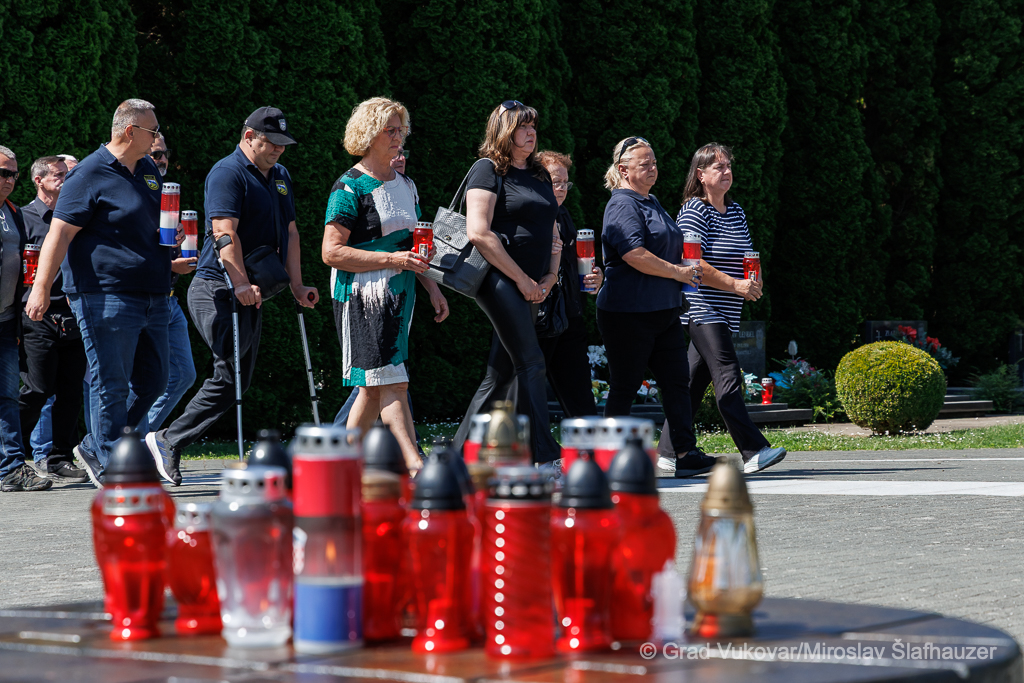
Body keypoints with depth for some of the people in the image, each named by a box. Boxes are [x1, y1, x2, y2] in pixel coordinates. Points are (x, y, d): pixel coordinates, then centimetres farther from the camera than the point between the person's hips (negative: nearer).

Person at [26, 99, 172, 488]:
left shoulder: (148, 171, 17)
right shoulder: (90, 175, -8)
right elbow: (60, 233, -13)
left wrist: (170, 262, 11)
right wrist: (41, 288, -20)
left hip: (151, 296, 8)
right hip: (106, 297, -8)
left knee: (152, 383, 9)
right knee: (112, 386, -5)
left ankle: (94, 449, 22)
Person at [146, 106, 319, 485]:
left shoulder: (280, 177, 18)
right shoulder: (227, 172, -10)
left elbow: (289, 233, 18)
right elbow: (225, 232, -21)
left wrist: (297, 287, 9)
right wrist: (241, 283, -31)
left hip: (251, 293, 9)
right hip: (217, 288, -9)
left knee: (238, 379, 6)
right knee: (231, 374, -14)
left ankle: (171, 442, 11)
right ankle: (168, 439, -6)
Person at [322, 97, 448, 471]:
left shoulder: (405, 184, 16)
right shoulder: (349, 188, -9)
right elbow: (331, 252, -15)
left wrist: (431, 286, 16)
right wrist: (391, 259, -19)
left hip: (399, 295, 8)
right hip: (362, 298, -8)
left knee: (374, 388, 8)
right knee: (392, 383, -13)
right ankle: (416, 467, -18)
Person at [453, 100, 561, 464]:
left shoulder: (540, 175, 20)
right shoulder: (488, 170, -5)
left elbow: (552, 232, 24)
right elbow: (479, 233, -14)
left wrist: (550, 277, 6)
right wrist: (522, 280, -13)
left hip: (530, 287, 8)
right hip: (499, 280, -8)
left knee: (501, 373, 7)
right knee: (530, 362, -15)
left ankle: (460, 452, 13)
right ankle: (544, 456, -16)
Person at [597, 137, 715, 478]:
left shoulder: (652, 203, 19)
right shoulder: (622, 205, -11)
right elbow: (635, 254, -23)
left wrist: (684, 266, 15)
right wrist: (678, 272, -15)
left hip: (664, 310, 9)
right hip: (628, 312, -9)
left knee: (677, 382, 1)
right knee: (625, 387, -2)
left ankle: (686, 454, -2)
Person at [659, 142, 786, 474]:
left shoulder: (736, 211, 17)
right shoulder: (694, 211, -7)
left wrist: (754, 281, 4)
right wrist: (734, 285, -18)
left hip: (726, 311, 8)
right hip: (702, 308, -8)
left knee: (695, 378, 8)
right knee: (727, 377, -16)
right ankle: (753, 451, -24)